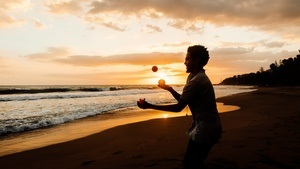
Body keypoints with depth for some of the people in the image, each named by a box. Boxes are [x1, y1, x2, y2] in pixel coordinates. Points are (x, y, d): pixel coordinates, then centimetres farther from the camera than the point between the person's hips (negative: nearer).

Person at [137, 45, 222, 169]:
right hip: (208, 128, 10)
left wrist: (149, 106, -20)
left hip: (205, 130, -10)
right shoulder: (199, 77, 11)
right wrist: (169, 89, 8)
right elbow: (183, 100, 16)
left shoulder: (196, 81, -21)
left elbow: (178, 107, -22)